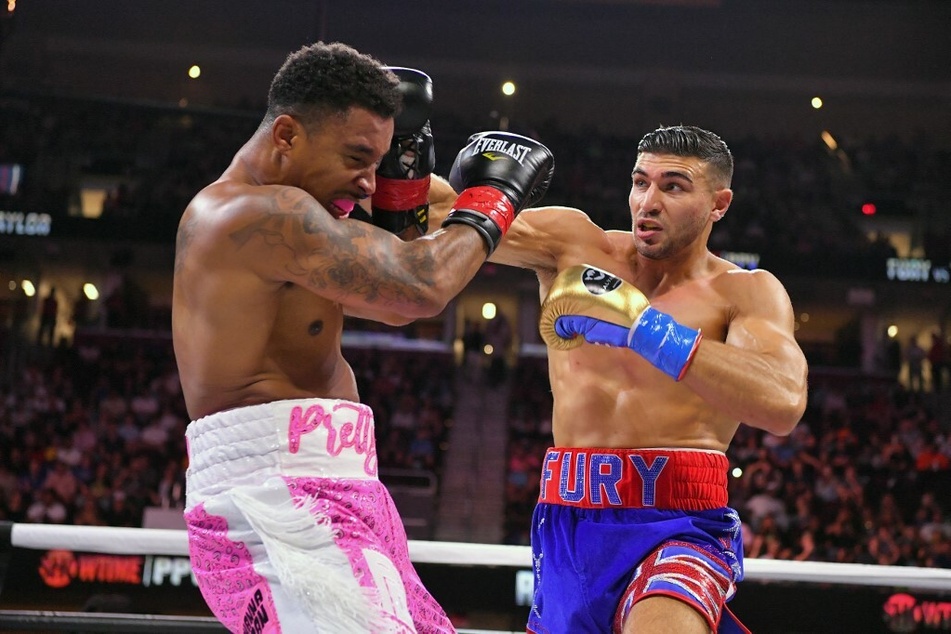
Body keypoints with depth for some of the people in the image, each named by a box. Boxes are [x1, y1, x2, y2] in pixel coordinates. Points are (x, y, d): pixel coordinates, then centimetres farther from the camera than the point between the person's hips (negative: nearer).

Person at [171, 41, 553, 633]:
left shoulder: (250, 220, 21)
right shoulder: (263, 212, -12)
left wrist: (405, 170, 19)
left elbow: (394, 303, 29)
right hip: (276, 506, -11)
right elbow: (421, 289, -18)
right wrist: (491, 197, 0)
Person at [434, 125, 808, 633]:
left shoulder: (746, 293, -2)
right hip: (565, 527, 5)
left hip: (678, 528, -4)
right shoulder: (572, 244, 7)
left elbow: (783, 404, -21)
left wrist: (639, 323, -26)